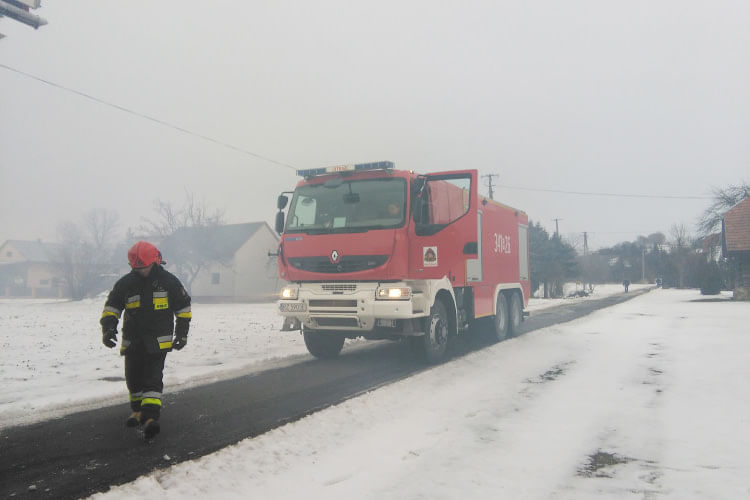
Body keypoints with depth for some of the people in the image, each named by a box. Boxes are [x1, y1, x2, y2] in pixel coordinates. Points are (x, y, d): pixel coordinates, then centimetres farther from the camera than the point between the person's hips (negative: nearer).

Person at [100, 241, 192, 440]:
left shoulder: (168, 281, -3)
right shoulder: (125, 283, 2)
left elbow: (184, 306, 6)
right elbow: (111, 306, 8)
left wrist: (182, 333, 3)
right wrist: (109, 327, -8)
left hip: (158, 340, -4)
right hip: (133, 340, 4)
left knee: (153, 378, -13)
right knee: (133, 378, 12)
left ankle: (150, 416, -20)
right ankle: (138, 410, 32)